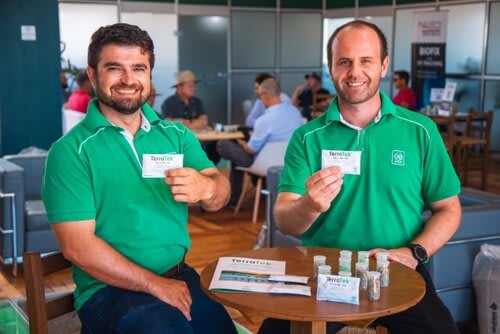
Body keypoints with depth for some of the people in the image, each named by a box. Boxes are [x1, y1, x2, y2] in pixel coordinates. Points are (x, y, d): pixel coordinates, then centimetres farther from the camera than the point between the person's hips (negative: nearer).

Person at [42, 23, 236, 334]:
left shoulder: (177, 135, 9)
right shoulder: (70, 150, -5)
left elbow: (220, 196, -1)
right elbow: (78, 246, -11)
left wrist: (206, 188, -25)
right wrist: (155, 284, -13)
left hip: (181, 276, 5)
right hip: (109, 289, -5)